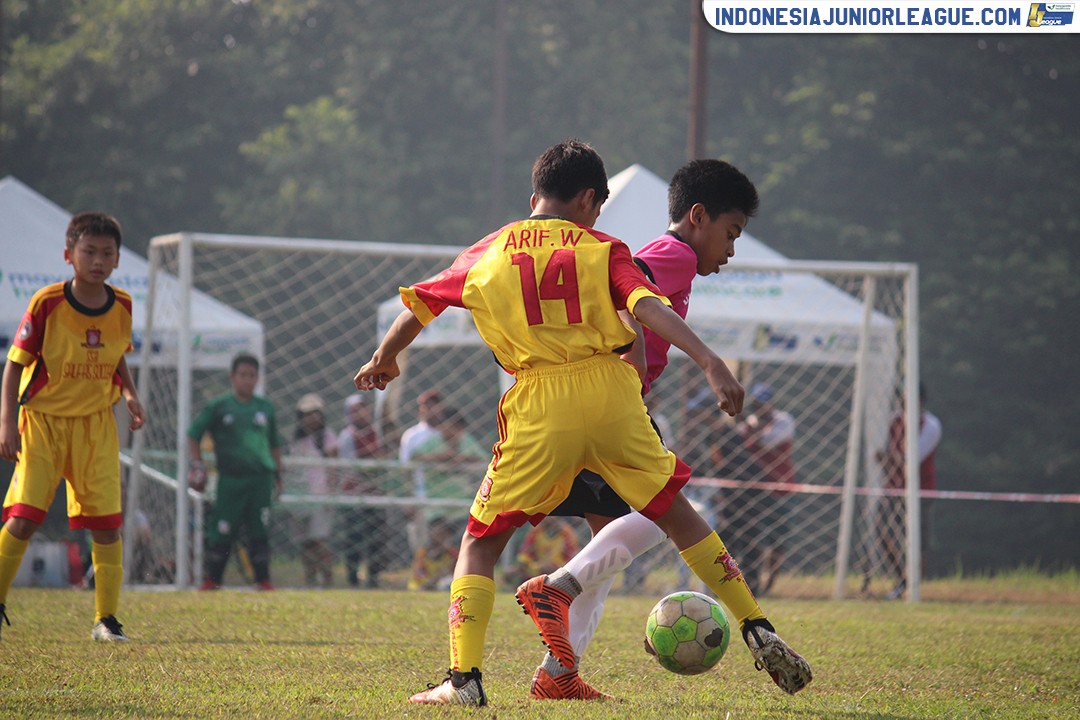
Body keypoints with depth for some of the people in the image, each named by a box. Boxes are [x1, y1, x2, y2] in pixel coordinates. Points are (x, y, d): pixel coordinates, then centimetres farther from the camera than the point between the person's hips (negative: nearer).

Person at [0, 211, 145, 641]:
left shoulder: (122, 307, 1)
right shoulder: (47, 303, -13)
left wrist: (129, 394, 2)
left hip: (96, 424, 3)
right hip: (43, 419, -3)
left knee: (107, 523, -4)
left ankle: (106, 619, 6)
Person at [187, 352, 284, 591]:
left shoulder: (265, 408, 11)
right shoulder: (218, 406, 2)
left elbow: (275, 443, 21)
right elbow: (193, 435, 8)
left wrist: (277, 474, 19)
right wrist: (197, 465, 0)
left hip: (261, 479, 2)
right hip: (230, 478, -2)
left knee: (259, 531, 0)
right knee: (222, 531, -3)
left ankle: (263, 580, 5)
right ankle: (212, 579, 8)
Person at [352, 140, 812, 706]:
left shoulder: (486, 254, 14)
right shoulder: (602, 250, 9)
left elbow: (417, 307, 24)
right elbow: (649, 308, -7)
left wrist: (382, 362, 41)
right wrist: (709, 362, -15)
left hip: (539, 409, -1)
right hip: (611, 393, 1)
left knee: (480, 542, 9)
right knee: (675, 513, 18)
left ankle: (463, 677, -6)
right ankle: (759, 633, 18)